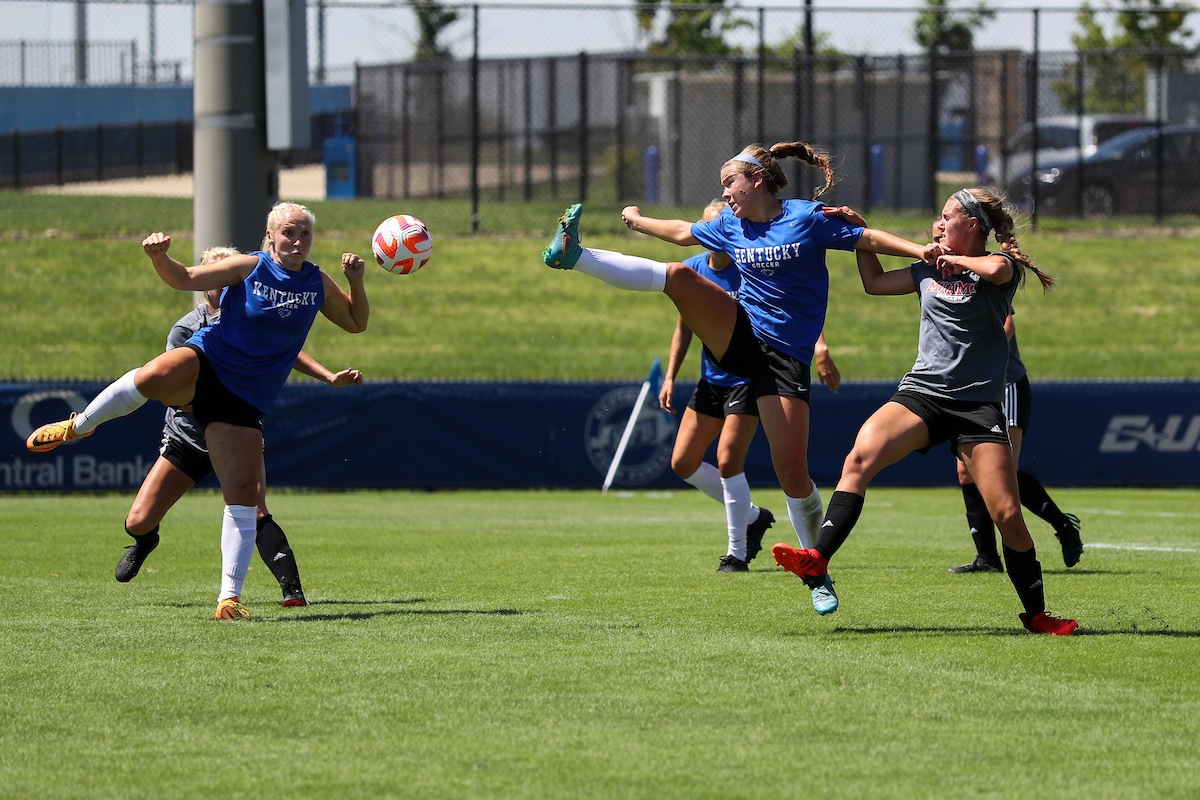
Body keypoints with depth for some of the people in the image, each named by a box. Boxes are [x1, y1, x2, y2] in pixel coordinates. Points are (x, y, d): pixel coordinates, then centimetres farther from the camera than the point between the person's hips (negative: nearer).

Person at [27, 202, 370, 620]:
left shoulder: (319, 284, 10)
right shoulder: (249, 267, -1)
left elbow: (356, 322, 22)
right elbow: (184, 279, -1)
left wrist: (356, 282, 3)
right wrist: (159, 258, -22)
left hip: (244, 400, 3)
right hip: (206, 363, -3)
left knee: (243, 493, -8)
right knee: (153, 377, -38)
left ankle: (230, 595, -1)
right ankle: (78, 426, -12)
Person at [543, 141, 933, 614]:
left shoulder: (809, 218, -5)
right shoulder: (731, 225, 10)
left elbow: (869, 240, -4)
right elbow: (683, 234, 27)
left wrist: (924, 252, -16)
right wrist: (639, 222, 38)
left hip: (785, 357, -4)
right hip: (737, 336, 4)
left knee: (792, 469, -8)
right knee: (679, 276, -21)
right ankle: (572, 256, -28)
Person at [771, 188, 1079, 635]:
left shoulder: (1000, 265, 1)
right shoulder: (929, 270, 17)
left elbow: (999, 269, -25)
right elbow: (874, 283, 32)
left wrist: (957, 260, -8)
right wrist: (860, 232, 25)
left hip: (977, 404, -4)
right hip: (922, 393, 4)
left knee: (1007, 516, -10)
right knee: (860, 456, -25)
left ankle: (1036, 614, 8)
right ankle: (817, 560, -34)